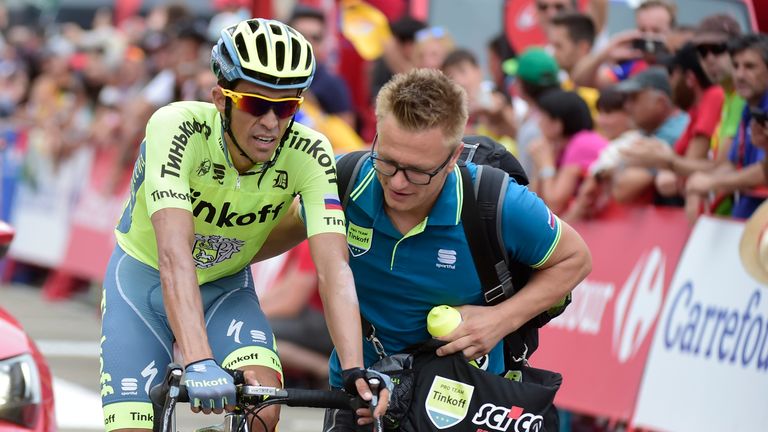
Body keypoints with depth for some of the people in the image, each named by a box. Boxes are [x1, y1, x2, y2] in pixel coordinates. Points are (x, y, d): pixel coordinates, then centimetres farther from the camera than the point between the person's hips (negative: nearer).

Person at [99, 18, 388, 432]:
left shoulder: (308, 154, -24)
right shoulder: (177, 127, -32)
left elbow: (333, 267, -31)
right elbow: (174, 253, -43)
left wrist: (355, 372, -45)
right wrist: (198, 363, -55)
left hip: (225, 288, 2)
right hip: (145, 279, -2)